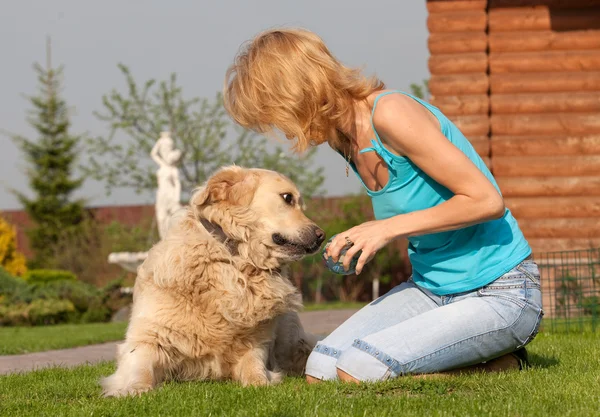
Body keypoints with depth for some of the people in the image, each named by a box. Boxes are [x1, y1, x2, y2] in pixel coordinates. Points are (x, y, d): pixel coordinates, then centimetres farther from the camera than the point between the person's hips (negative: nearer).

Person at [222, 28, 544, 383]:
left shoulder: (391, 113, -21)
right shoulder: (343, 138, 7)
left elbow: (487, 200, -22)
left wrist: (389, 228, -17)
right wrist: (365, 238, 4)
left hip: (501, 294, -9)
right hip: (430, 286, 9)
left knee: (359, 370, -22)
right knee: (321, 369, -6)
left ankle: (496, 364, -2)